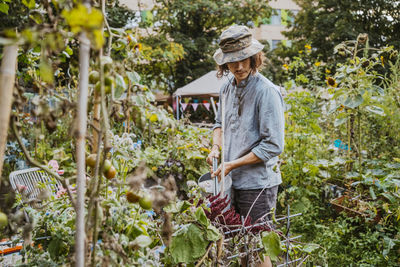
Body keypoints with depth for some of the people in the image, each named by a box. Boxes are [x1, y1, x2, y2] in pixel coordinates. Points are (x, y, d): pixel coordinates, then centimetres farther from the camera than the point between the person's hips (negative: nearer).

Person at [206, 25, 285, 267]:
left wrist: (233, 164, -15)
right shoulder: (228, 88, 7)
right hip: (232, 182, 7)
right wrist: (216, 147, 4)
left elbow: (273, 146, -18)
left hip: (258, 184, -7)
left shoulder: (266, 92, -16)